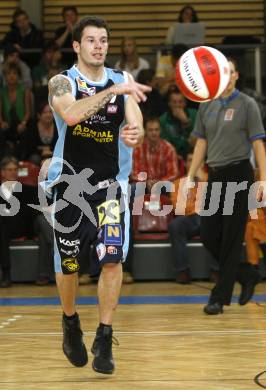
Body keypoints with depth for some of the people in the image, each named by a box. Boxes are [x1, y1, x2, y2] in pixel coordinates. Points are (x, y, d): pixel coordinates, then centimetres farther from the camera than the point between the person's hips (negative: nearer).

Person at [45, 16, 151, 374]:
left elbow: (137, 127, -6)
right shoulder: (62, 82, -7)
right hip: (70, 182, -1)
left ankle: (104, 339, -1)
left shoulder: (122, 81, 3)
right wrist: (112, 91, -37)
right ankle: (71, 324, 35)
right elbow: (70, 114, -29)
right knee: (68, 263, 8)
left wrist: (134, 135, -30)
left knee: (112, 258, -12)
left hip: (111, 182, 1)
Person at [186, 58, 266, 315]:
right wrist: (191, 176, 10)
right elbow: (201, 143, 15)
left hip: (239, 175, -6)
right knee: (208, 236, 2)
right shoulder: (207, 106, 10)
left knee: (231, 238, -4)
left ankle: (220, 297, 3)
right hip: (215, 176, 6)